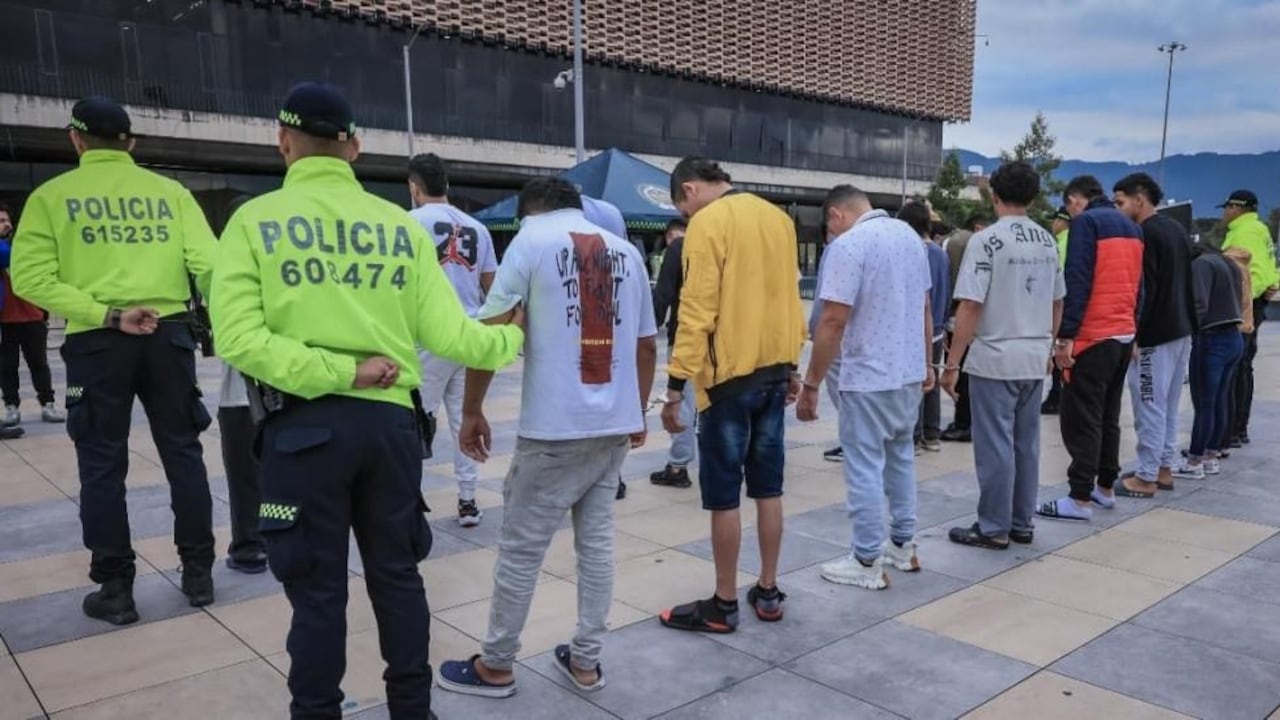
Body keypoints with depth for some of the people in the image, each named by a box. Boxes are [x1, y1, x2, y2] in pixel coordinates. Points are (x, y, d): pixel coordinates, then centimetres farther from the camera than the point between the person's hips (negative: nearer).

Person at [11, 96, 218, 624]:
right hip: (168, 332, 1)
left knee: (103, 465, 8)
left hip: (97, 341, -1)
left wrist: (107, 315, -13)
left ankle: (115, 589, 13)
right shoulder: (170, 191, 5)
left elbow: (32, 277, -7)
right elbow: (207, 262, -5)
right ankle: (198, 573, 17)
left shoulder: (52, 195, 3)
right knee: (183, 452, 11)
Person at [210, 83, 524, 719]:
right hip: (390, 420, 3)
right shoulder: (401, 225, 3)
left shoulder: (256, 220, -2)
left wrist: (338, 372, -12)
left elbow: (239, 338, -13)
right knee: (397, 575, 16)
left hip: (305, 424, -2)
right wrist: (512, 337, 14)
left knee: (318, 589, 9)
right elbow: (446, 333, -1)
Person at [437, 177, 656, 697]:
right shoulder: (626, 251, 12)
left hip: (555, 428, -5)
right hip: (616, 426, 5)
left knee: (521, 549, 6)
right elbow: (647, 344, 14)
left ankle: (495, 666, 20)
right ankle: (585, 661, 22)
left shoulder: (532, 239, -2)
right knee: (597, 542, 13)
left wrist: (473, 411, 0)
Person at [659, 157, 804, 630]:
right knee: (768, 487, 14)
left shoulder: (708, 222, -11)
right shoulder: (778, 217, 11)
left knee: (724, 495, 2)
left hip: (730, 376, -7)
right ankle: (768, 592, 23)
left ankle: (723, 605, 12)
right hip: (774, 372, 7)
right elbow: (789, 295, 15)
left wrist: (676, 385, -15)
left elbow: (697, 310, -17)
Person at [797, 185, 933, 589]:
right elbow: (925, 308, 15)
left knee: (865, 467, 2)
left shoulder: (849, 244, -15)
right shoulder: (911, 235, 9)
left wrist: (811, 384, -15)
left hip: (869, 376, -8)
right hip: (910, 372, 8)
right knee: (901, 457, 20)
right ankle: (903, 545, 30)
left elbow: (833, 321, -20)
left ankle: (867, 563, 10)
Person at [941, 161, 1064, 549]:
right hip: (1035, 359, 7)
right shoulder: (1048, 242, 9)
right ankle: (1022, 523, 21)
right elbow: (1057, 303, 15)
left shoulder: (987, 240, -12)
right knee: (1026, 443, 13)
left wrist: (952, 363, -11)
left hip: (995, 359, -6)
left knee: (995, 445, 0)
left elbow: (970, 306, -15)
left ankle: (994, 528, 7)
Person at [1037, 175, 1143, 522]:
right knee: (1107, 415, 16)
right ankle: (1106, 488, 23)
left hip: (1092, 337, -8)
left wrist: (1065, 336, -18)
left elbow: (1077, 283, -17)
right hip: (1124, 335, 8)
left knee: (1081, 419, -4)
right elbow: (1137, 285, 17)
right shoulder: (1132, 227, 15)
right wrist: (1133, 331, 20)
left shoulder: (1086, 222, -9)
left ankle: (1080, 499, -3)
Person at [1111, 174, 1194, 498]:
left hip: (1155, 334, -10)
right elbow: (1182, 281, 18)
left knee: (1149, 407, -4)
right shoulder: (1177, 229, 13)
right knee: (1168, 405, 15)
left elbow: (1144, 290, -19)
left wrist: (1134, 335, -16)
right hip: (1180, 329, 10)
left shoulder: (1145, 234, -15)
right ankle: (1164, 468, 23)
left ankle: (1146, 478, 1)